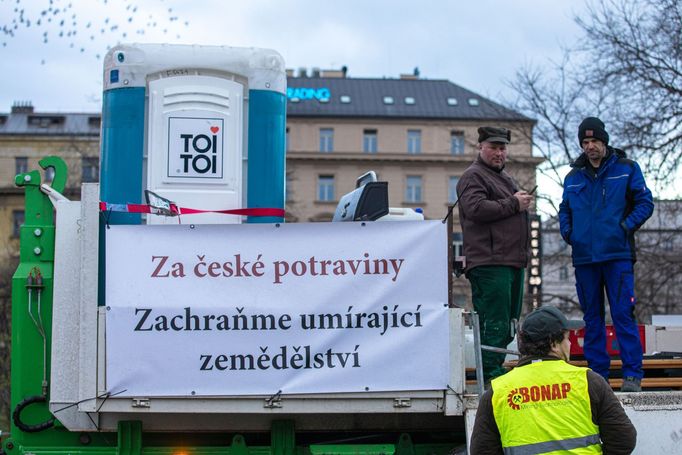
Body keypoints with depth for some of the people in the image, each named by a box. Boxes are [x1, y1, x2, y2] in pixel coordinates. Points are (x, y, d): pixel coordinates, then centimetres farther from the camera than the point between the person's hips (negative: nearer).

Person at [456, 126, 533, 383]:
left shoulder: (504, 177, 27)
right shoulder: (473, 176, -4)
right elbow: (476, 208, -20)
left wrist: (522, 203, 15)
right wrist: (513, 204, -13)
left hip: (512, 261, 10)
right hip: (489, 263, -10)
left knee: (509, 322, 12)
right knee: (494, 321, -13)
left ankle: (497, 368, 19)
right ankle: (491, 372, -11)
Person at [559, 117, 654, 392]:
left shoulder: (626, 169, 5)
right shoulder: (573, 177, 15)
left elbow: (645, 202, 1)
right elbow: (564, 211, 22)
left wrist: (625, 227, -11)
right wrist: (568, 233, 4)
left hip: (617, 255, -4)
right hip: (584, 256, 4)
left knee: (623, 314, -9)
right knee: (592, 318, 8)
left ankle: (632, 374, -5)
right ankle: (597, 374, 14)